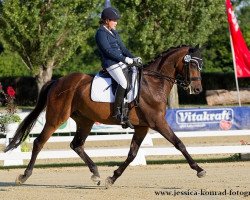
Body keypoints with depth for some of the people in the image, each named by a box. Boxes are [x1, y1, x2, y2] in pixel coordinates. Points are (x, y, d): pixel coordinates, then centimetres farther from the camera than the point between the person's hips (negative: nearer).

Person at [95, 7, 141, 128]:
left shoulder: (113, 32, 21)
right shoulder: (101, 33, -7)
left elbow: (122, 47, 20)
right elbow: (108, 51, -15)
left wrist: (133, 58, 4)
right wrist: (125, 59, -17)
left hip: (121, 62, 10)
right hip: (111, 64, -10)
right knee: (123, 82, -29)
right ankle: (117, 112, -26)